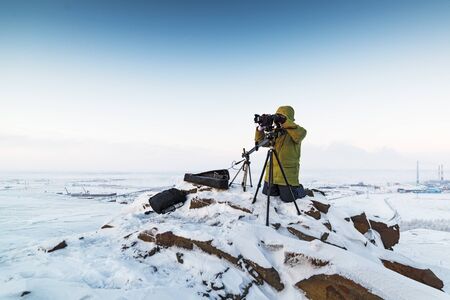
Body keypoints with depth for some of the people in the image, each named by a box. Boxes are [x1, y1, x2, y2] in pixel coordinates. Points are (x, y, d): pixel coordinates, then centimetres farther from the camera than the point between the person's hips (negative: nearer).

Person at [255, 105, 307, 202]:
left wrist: (285, 121, -36)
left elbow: (301, 134, -29)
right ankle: (281, 188, 37)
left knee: (287, 198, -5)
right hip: (272, 170, 6)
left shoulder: (295, 130, -5)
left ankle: (299, 189, 25)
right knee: (267, 193, 10)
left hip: (288, 171, -6)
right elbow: (261, 141, 7)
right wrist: (261, 128, -10)